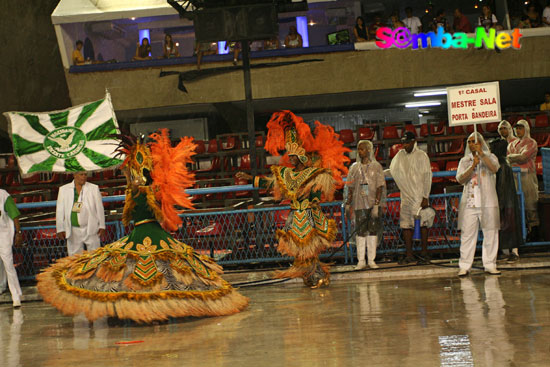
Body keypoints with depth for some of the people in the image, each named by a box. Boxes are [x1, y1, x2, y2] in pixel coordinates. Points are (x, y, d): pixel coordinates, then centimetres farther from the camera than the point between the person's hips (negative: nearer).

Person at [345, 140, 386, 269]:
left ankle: (371, 260, 7)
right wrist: (348, 205, 5)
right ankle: (361, 261, 4)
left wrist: (376, 205, -12)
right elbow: (351, 188, 11)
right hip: (360, 204, 1)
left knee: (373, 231, 1)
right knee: (360, 232, 0)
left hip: (373, 203, -1)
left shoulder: (376, 166, 2)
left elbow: (380, 187, -3)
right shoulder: (354, 167, 8)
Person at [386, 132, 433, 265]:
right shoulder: (400, 155, 11)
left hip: (419, 197, -5)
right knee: (405, 225, 2)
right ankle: (409, 255, 6)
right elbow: (393, 171, 18)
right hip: (406, 197, 5)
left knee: (423, 224, -2)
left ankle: (424, 253, 5)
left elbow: (427, 177, -7)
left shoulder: (421, 156, -4)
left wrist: (425, 197, -13)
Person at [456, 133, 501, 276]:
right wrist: (473, 166, -15)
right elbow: (460, 179, -2)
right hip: (469, 203, 1)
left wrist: (481, 153, -20)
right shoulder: (464, 161, 14)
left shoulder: (490, 157, 9)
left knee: (490, 234, 1)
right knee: (467, 235, -3)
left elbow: (494, 168, -14)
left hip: (487, 202, -1)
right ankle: (464, 266, 0)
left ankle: (490, 265, 9)